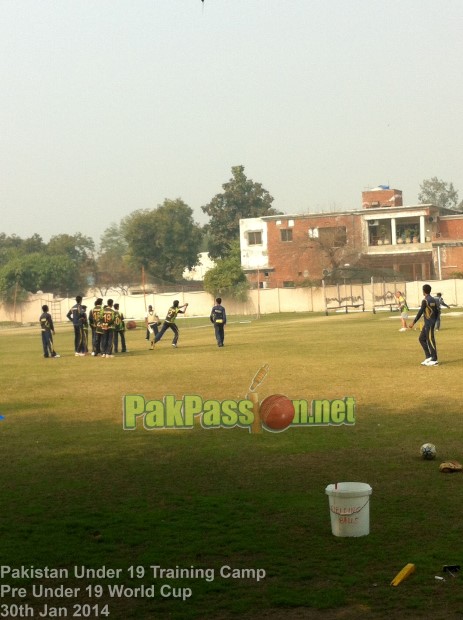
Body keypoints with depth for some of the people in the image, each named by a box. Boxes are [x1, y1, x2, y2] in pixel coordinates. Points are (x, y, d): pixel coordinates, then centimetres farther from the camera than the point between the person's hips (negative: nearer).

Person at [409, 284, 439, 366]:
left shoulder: (425, 301, -14)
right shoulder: (433, 300, 11)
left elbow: (420, 312, -18)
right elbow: (437, 312, 15)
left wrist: (413, 323, -15)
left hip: (429, 324, -9)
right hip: (427, 324, 9)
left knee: (430, 340, -4)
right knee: (421, 338, 14)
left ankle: (434, 360, -1)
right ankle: (428, 357, 11)